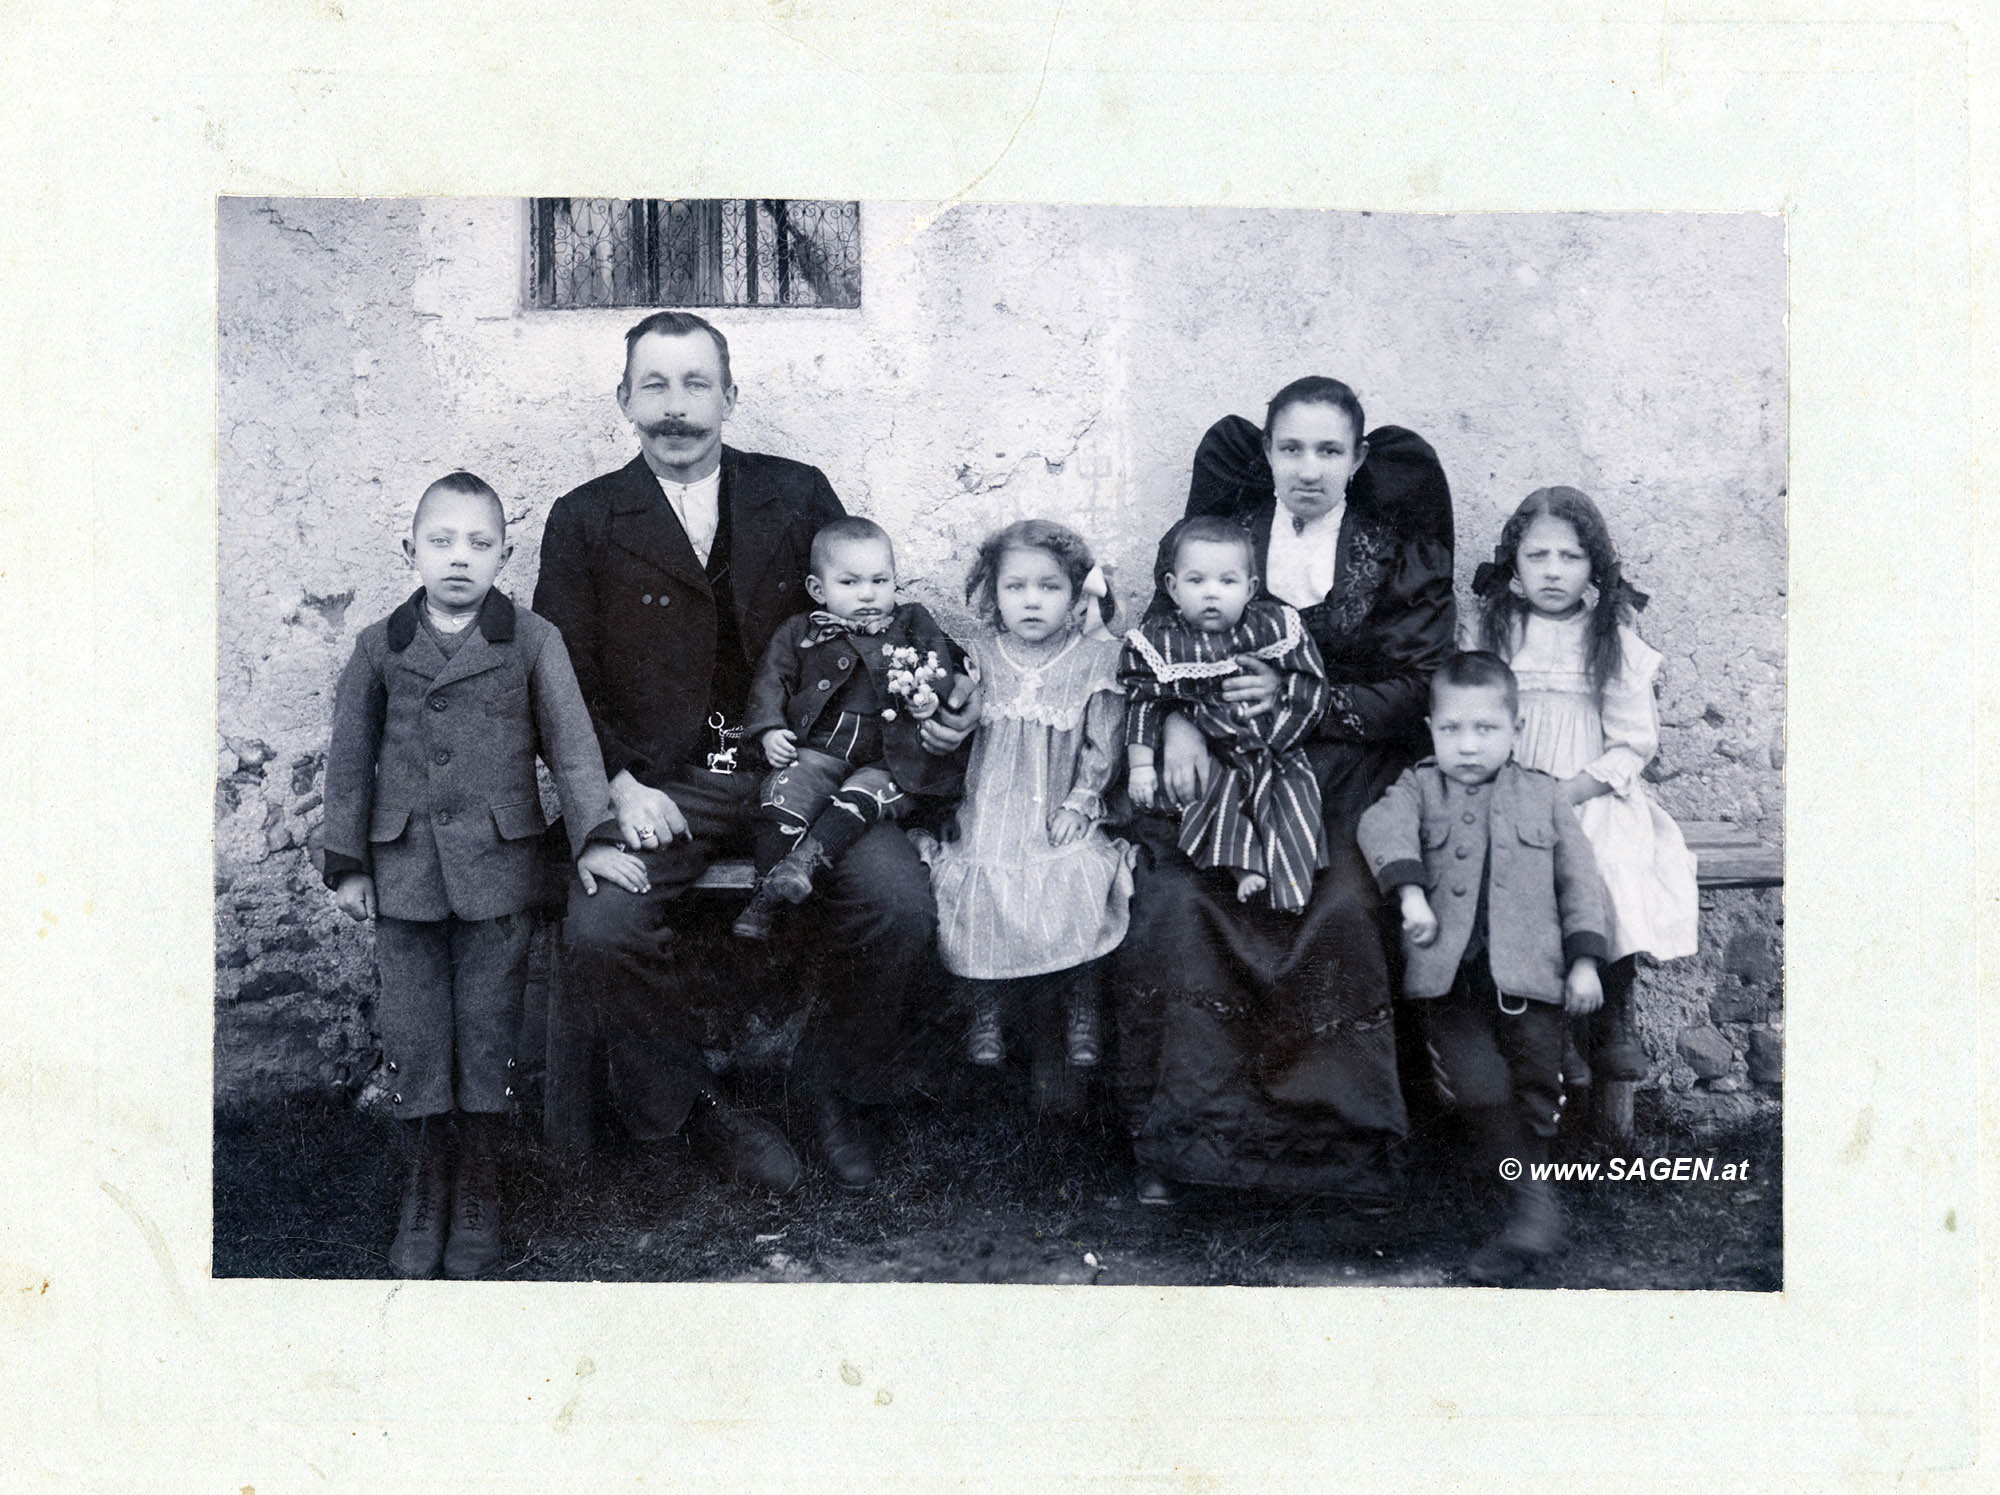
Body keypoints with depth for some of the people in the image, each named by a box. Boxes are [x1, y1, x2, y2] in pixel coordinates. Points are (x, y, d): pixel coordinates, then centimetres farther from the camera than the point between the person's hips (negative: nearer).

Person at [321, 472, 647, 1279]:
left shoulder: (532, 641, 1)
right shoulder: (380, 646, 5)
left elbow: (571, 741, -1)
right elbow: (350, 756, 8)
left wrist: (593, 836, -9)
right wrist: (346, 864, 7)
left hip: (497, 862, -1)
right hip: (405, 864, 1)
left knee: (488, 1028, 3)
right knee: (411, 1029, 5)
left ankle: (476, 1186, 17)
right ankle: (420, 1189, 18)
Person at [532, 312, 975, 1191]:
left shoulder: (798, 495, 12)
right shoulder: (585, 522, 8)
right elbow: (563, 681, 5)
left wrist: (925, 716, -4)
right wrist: (620, 785, -12)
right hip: (660, 785, -1)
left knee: (900, 900, -24)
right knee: (601, 928, -28)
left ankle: (833, 1085, 3)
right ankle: (690, 1106, -2)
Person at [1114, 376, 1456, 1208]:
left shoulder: (1398, 553, 4)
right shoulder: (1223, 530, 7)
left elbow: (1418, 688, -1)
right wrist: (1177, 720, -15)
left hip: (1344, 773, -1)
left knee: (1340, 907, -29)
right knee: (1177, 899, -26)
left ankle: (1348, 1133, -12)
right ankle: (1180, 1131, -15)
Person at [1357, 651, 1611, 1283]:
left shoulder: (1543, 794, 18)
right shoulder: (1420, 787, 14)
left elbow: (1579, 878, 17)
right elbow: (1384, 825, -8)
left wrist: (1584, 959, 6)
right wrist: (1409, 890, -26)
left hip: (1528, 974, 2)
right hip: (1451, 974, -2)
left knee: (1538, 1083, -6)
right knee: (1477, 1083, -16)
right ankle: (1534, 1204, -10)